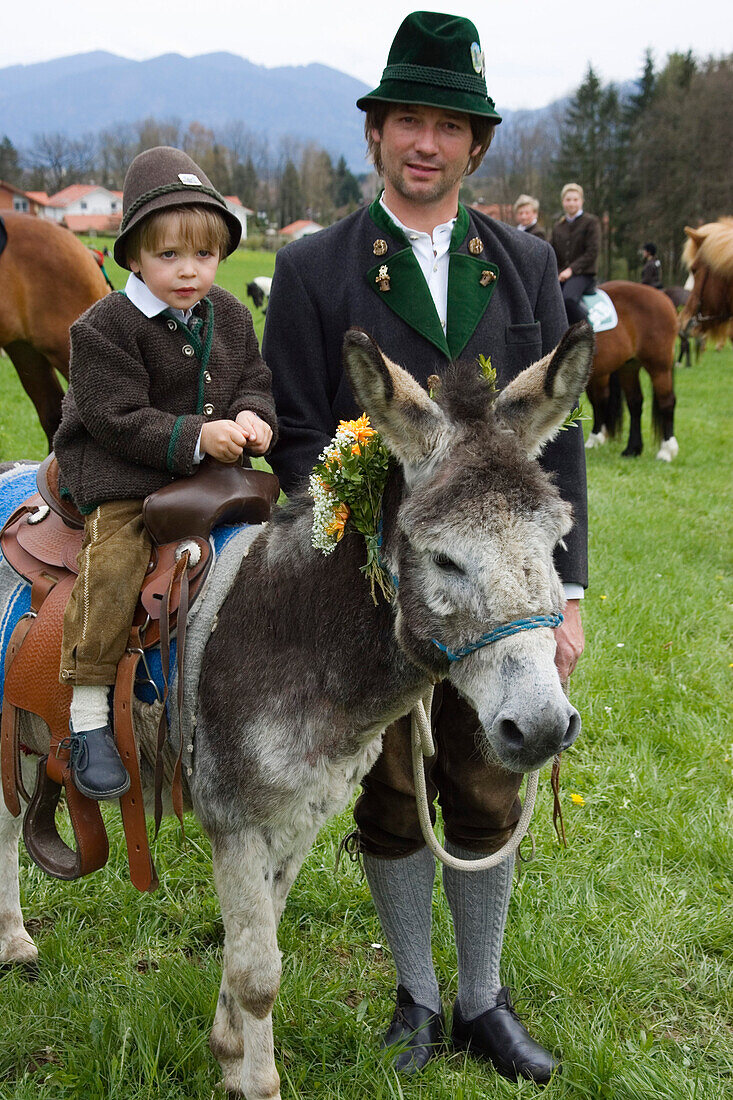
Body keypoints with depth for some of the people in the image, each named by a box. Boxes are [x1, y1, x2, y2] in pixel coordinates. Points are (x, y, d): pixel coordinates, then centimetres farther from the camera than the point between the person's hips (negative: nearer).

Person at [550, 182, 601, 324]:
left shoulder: (591, 222, 2)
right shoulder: (557, 227, 18)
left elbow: (592, 251, -7)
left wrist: (572, 269, -14)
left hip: (583, 274, -5)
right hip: (559, 276, 5)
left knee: (568, 299, -35)